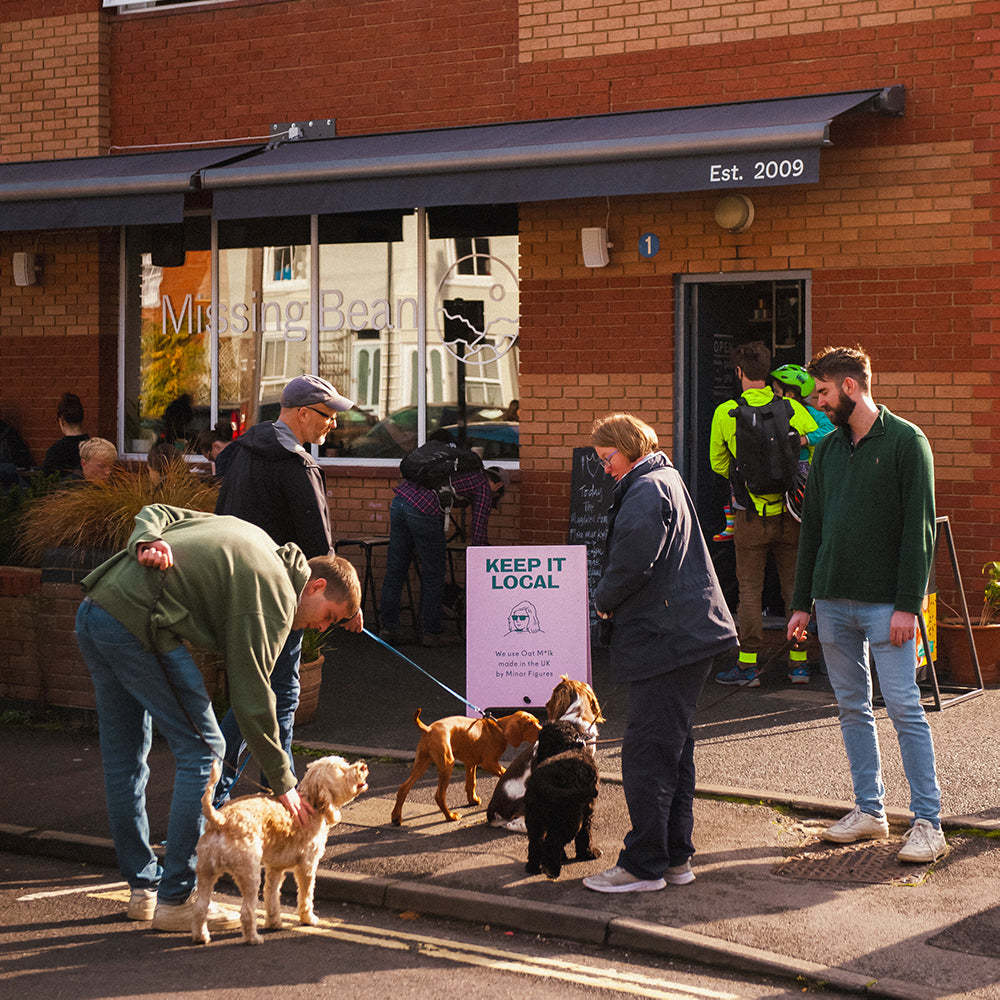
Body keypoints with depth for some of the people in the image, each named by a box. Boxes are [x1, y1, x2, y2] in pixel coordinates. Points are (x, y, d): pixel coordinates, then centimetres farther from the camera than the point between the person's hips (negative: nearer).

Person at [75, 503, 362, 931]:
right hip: (137, 624, -10)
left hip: (93, 610, 10)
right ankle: (174, 899, 0)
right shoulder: (275, 598, -5)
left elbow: (153, 514, 20)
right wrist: (283, 783, -2)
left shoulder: (256, 540, 23)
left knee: (124, 757, 16)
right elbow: (251, 696, -9)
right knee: (201, 750, -1)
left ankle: (143, 889, 26)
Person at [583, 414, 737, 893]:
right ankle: (676, 857, 22)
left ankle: (643, 866, -2)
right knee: (673, 749, 15)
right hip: (687, 635, 11)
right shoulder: (666, 480, 20)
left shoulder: (647, 491, -14)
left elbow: (631, 564, -23)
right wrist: (614, 601, 13)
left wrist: (604, 601, -5)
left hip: (666, 639, -11)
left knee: (646, 752, -7)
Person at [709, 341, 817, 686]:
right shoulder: (793, 410, -2)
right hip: (789, 513, 2)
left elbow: (718, 463, 7)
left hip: (750, 515, -1)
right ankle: (798, 662, 14)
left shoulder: (725, 413, -4)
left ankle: (748, 665, 7)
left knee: (749, 590, 6)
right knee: (794, 586, 10)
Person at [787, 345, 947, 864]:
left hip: (885, 603, -6)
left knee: (904, 708, -7)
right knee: (852, 708, 10)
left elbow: (918, 529, -10)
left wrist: (908, 603, -16)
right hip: (833, 600, 6)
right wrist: (801, 602, 13)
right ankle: (869, 810, 20)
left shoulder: (905, 442, -5)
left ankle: (928, 822, -2)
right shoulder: (828, 449, 13)